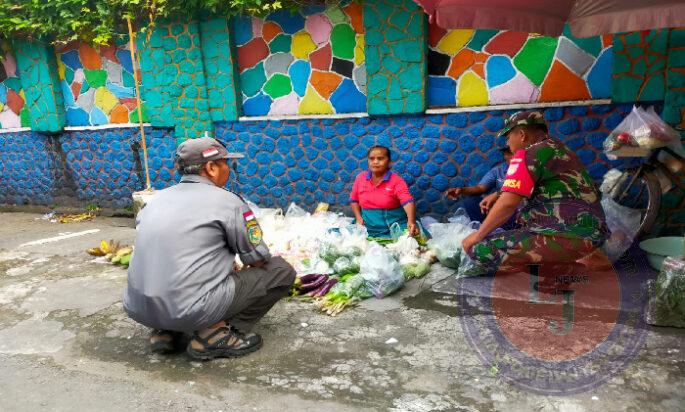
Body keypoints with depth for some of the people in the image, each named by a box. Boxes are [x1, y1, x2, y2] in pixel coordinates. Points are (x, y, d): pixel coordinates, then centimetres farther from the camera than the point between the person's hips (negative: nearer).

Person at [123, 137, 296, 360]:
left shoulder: (156, 199, 14)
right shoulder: (227, 201, -4)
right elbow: (258, 259, 1)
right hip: (192, 311, -7)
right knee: (282, 270, 4)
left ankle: (165, 330, 16)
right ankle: (215, 333, -4)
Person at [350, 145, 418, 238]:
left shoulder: (396, 180, -9)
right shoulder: (360, 177, 4)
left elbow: (408, 202, -24)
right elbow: (354, 200, 16)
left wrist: (411, 222, -42)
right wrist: (358, 218, 0)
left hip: (394, 226, -3)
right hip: (368, 228, 3)